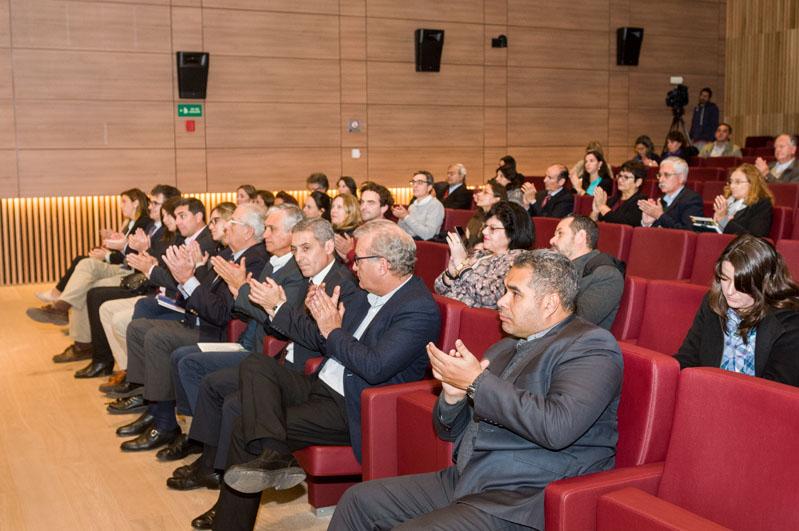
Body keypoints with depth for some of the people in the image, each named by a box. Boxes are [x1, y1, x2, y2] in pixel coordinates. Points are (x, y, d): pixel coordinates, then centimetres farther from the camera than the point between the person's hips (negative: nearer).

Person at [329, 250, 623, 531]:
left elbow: (557, 427, -26)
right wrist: (453, 394, -5)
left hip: (525, 500, -8)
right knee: (359, 499, 2)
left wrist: (477, 381, -19)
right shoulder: (502, 349, 15)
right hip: (463, 480, 8)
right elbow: (450, 431, 20)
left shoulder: (592, 345, -8)